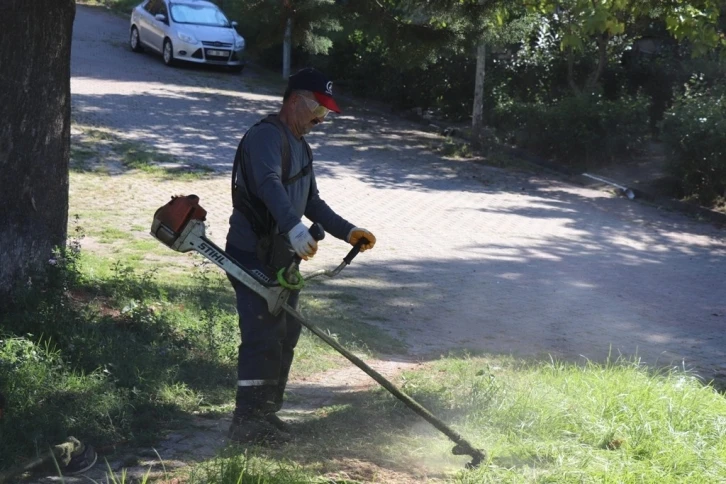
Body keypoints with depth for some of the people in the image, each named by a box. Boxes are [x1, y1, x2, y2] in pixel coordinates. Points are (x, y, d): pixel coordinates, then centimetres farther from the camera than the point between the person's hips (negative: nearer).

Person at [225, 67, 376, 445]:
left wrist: (347, 231, 15)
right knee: (264, 337, -13)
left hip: (282, 258, 10)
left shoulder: (300, 147, 19)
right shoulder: (267, 136, -15)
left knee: (286, 335, 14)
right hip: (253, 257, -10)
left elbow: (311, 201, 26)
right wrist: (294, 229, -48)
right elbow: (270, 185, -33)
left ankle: (267, 414, 25)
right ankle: (246, 424, -8)